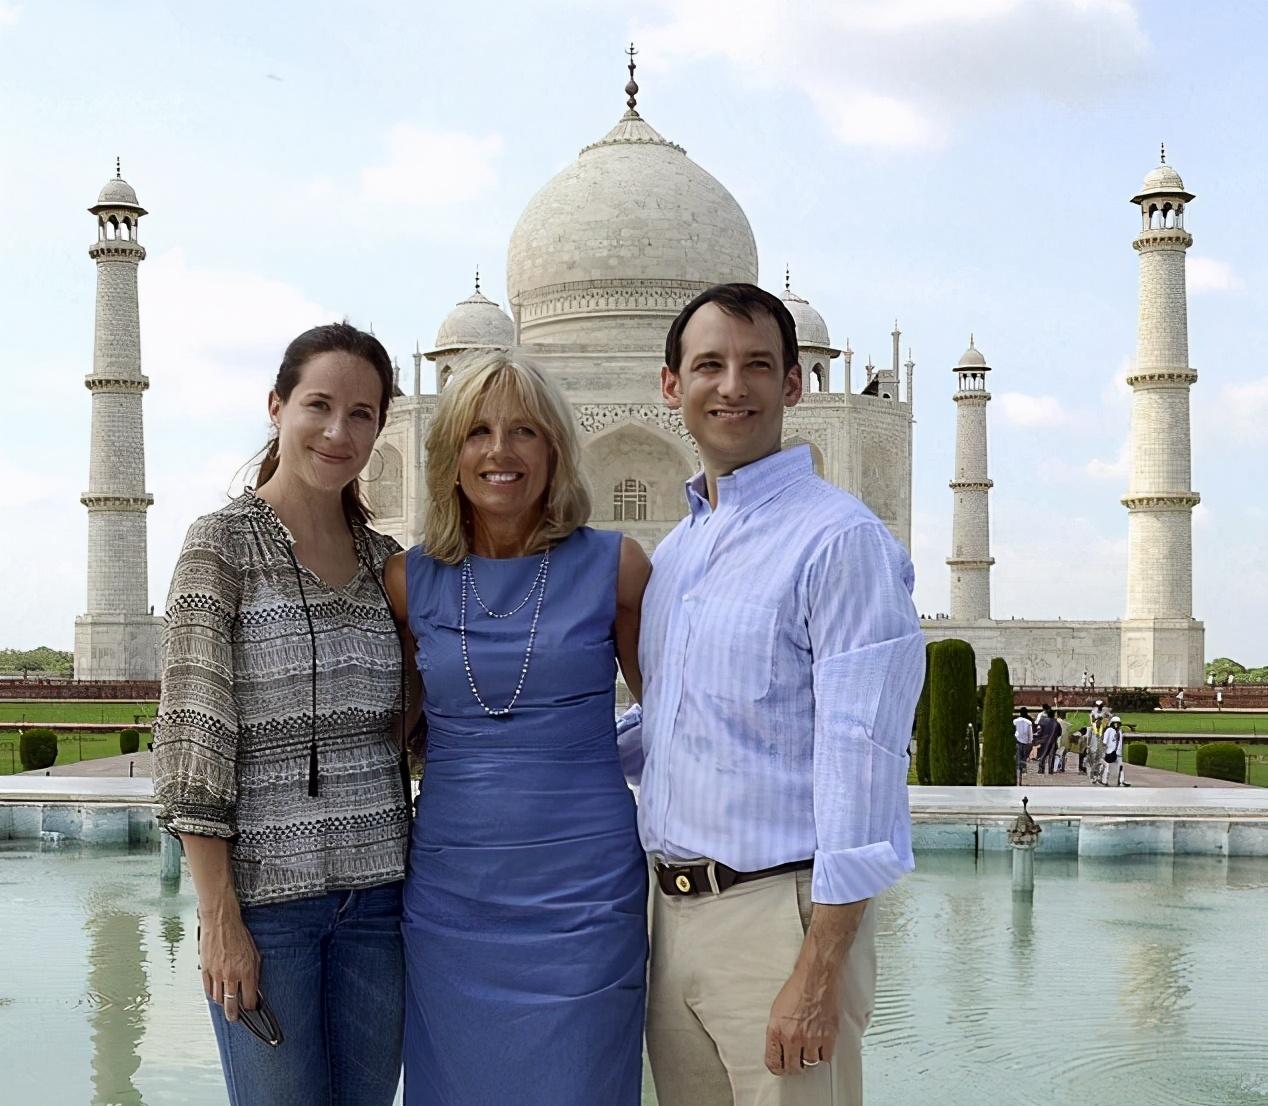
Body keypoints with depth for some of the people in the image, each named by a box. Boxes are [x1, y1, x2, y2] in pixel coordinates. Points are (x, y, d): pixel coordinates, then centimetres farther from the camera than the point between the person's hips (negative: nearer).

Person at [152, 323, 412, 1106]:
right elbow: (193, 733, -10)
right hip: (266, 887, -5)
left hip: (377, 888, 5)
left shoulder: (384, 561, 9)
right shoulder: (225, 542, -6)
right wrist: (220, 917, -13)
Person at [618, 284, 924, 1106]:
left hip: (779, 911, -7)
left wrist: (820, 971, -20)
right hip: (675, 912, 8)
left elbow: (860, 761, -17)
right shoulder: (672, 554, 14)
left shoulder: (840, 540, -11)